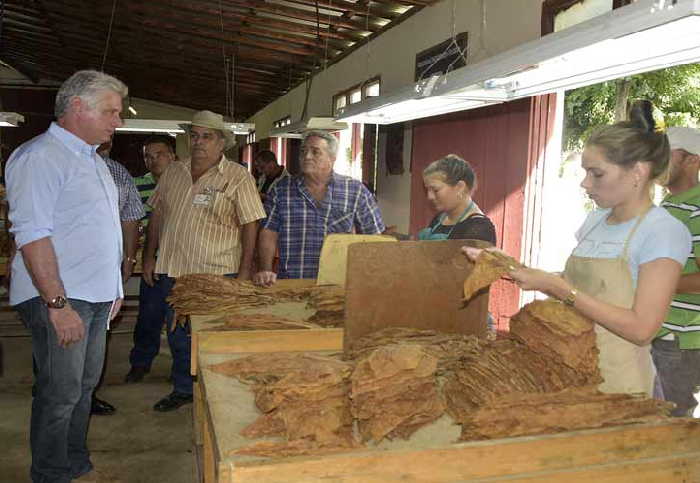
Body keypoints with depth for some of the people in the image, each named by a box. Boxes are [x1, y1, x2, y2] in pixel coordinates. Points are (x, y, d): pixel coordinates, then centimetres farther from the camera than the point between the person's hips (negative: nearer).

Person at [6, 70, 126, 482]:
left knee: (84, 386, 18)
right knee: (61, 393, 1)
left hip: (96, 296, 9)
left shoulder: (92, 159, 16)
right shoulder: (40, 157, -13)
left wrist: (114, 288, 20)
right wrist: (57, 304, -22)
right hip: (59, 299, -9)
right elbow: (32, 235, -20)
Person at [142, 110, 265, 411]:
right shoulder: (172, 173, 10)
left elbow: (250, 226, -9)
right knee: (177, 335, 16)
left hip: (217, 274, -5)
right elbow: (157, 216, 16)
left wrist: (244, 272, -13)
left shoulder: (238, 178, -6)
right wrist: (149, 257, 12)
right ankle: (183, 389, 33)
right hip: (172, 271, 5)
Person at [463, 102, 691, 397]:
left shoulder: (665, 231, -14)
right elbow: (574, 291, 8)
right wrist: (510, 267, -3)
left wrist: (556, 286, -22)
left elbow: (641, 328, -20)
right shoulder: (596, 220, 6)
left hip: (615, 381, -6)